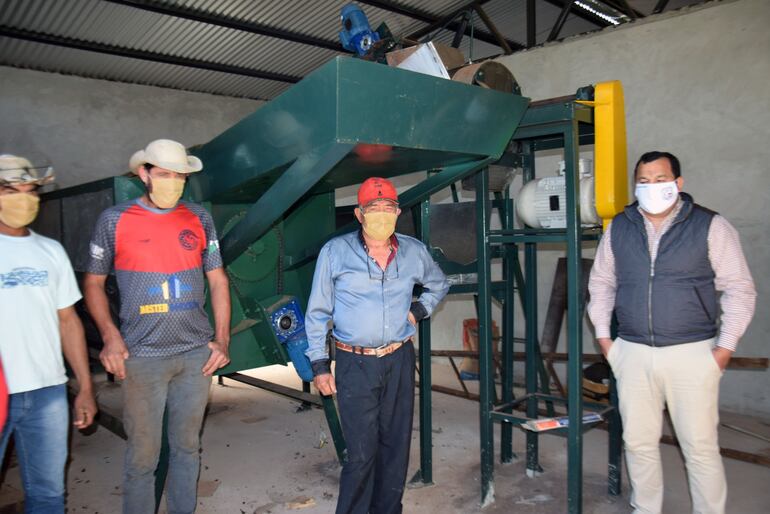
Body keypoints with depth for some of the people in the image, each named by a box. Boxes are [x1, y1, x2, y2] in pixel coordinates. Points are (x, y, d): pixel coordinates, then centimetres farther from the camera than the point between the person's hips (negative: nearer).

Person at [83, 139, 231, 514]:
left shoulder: (199, 219, 5)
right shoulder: (114, 220, -1)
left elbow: (217, 279, 9)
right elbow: (93, 283, 4)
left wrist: (222, 339, 3)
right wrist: (110, 336, -10)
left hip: (197, 353, 3)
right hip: (142, 357, -2)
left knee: (187, 446, 15)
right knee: (143, 453, 4)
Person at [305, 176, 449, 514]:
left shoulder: (414, 252, 4)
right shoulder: (335, 252, -5)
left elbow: (439, 285, 24)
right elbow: (317, 312, 0)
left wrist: (420, 310, 5)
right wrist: (319, 364, -2)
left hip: (400, 361, 4)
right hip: (355, 364, -3)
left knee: (396, 444, 12)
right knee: (362, 451, -3)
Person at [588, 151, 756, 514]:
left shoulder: (710, 226, -2)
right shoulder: (618, 228, 7)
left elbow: (739, 289, 0)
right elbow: (601, 282, 14)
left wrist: (725, 347, -5)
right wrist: (603, 336, 9)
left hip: (692, 352, -3)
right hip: (632, 353, 3)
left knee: (700, 446, 4)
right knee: (638, 442, 12)